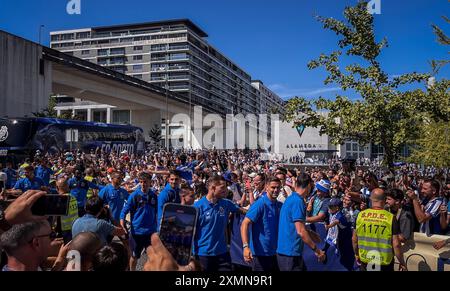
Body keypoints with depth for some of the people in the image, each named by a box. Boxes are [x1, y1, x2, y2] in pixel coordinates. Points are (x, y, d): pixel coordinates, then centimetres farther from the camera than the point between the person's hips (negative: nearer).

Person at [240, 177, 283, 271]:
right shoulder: (259, 204, -14)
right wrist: (245, 246, -32)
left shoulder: (280, 205, 6)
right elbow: (244, 224, -21)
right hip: (260, 253, -7)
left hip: (275, 253, 7)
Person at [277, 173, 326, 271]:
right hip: (290, 253, -9)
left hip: (285, 251, 9)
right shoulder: (298, 201, -17)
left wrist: (309, 232, 32)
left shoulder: (290, 199, 12)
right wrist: (316, 250, -14)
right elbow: (300, 231, -21)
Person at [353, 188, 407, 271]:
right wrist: (402, 263, 0)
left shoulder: (361, 215, -8)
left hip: (365, 262, 2)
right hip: (384, 263, -2)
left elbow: (354, 239, 1)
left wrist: (356, 254, 18)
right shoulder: (391, 217, -15)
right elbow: (396, 244, -14)